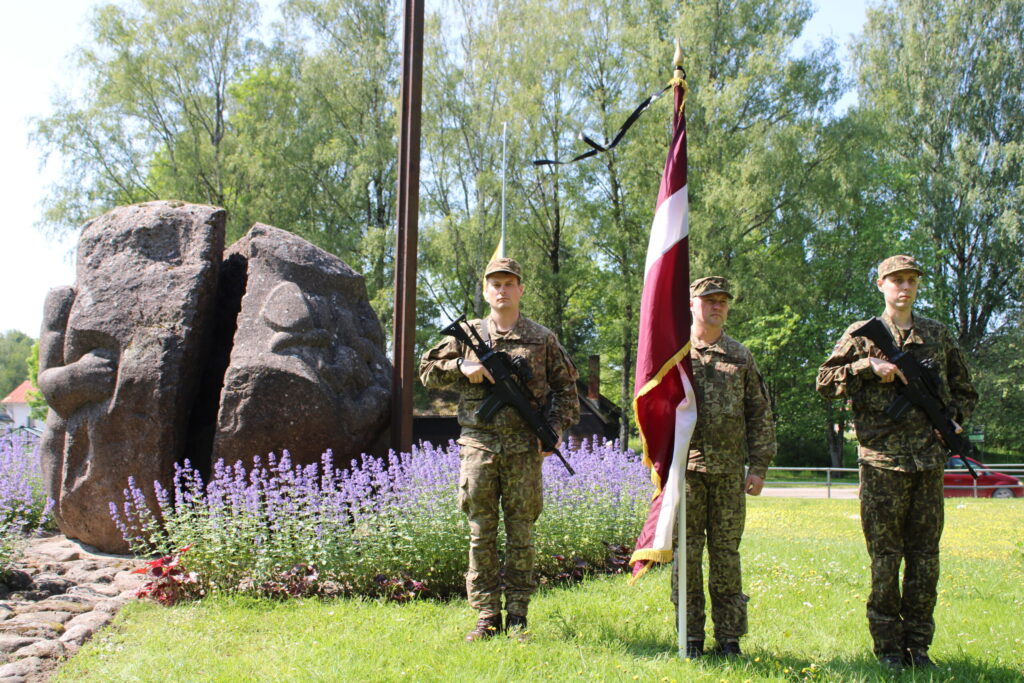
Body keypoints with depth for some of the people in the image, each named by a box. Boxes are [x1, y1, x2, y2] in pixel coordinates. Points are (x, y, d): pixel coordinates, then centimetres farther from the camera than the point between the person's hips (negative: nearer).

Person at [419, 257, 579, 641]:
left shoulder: (542, 339, 8)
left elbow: (566, 388, 11)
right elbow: (428, 372, 11)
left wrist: (555, 430, -2)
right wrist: (461, 367, -6)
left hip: (523, 449, -1)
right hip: (478, 446, 1)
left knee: (521, 533, 3)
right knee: (481, 533, 3)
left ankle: (517, 616, 13)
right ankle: (487, 617, 11)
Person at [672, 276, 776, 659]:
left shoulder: (741, 357, 12)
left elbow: (761, 415, 12)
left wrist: (758, 466, 4)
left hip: (729, 471, 1)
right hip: (684, 468, -1)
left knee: (726, 554, 5)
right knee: (686, 554, 2)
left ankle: (729, 637, 13)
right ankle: (691, 637, 11)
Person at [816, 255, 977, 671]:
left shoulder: (938, 335, 15)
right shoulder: (861, 334, 6)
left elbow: (965, 390, 22)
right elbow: (825, 383, -1)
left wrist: (954, 418, 2)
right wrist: (869, 365, -14)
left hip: (929, 461, 3)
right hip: (882, 461, -3)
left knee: (925, 557, 6)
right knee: (885, 558, 1)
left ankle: (918, 644, 16)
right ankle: (888, 647, 10)